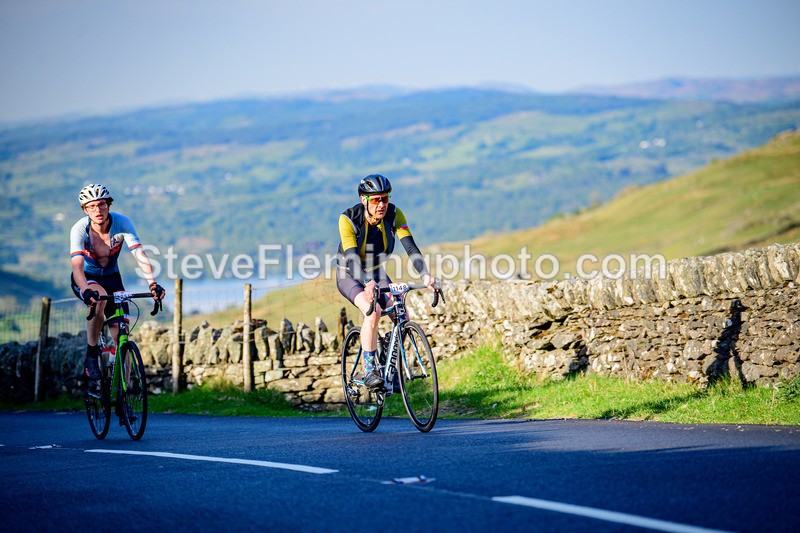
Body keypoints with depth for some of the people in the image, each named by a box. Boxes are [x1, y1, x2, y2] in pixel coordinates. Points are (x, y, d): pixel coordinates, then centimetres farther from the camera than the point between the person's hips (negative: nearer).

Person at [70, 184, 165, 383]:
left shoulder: (122, 223, -22)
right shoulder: (79, 229, -27)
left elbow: (140, 255, -30)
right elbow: (77, 265, -39)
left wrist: (153, 284, -46)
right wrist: (86, 290, -59)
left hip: (111, 277, 3)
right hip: (86, 279, -3)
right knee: (100, 297, -38)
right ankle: (91, 355, -22)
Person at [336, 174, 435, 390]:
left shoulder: (394, 214, -18)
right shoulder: (348, 219, -27)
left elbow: (410, 246, -27)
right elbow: (352, 257, -37)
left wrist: (425, 274, -44)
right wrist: (366, 283, -55)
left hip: (376, 274, 4)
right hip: (350, 275, -4)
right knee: (373, 311, -32)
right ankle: (369, 371, -23)